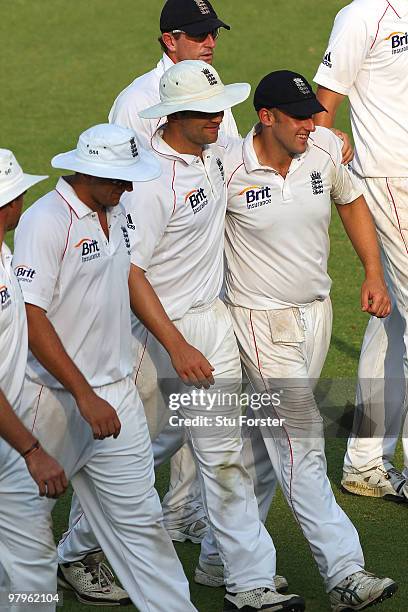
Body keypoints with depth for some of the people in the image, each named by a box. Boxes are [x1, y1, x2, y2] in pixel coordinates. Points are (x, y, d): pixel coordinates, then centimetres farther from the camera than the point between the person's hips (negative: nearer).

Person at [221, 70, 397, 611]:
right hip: (261, 320, -5)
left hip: (316, 312, 5)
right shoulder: (228, 170, -16)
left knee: (266, 438, 13)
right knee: (300, 444, -11)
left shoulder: (325, 149, -3)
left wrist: (373, 273, 7)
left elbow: (351, 201, 14)